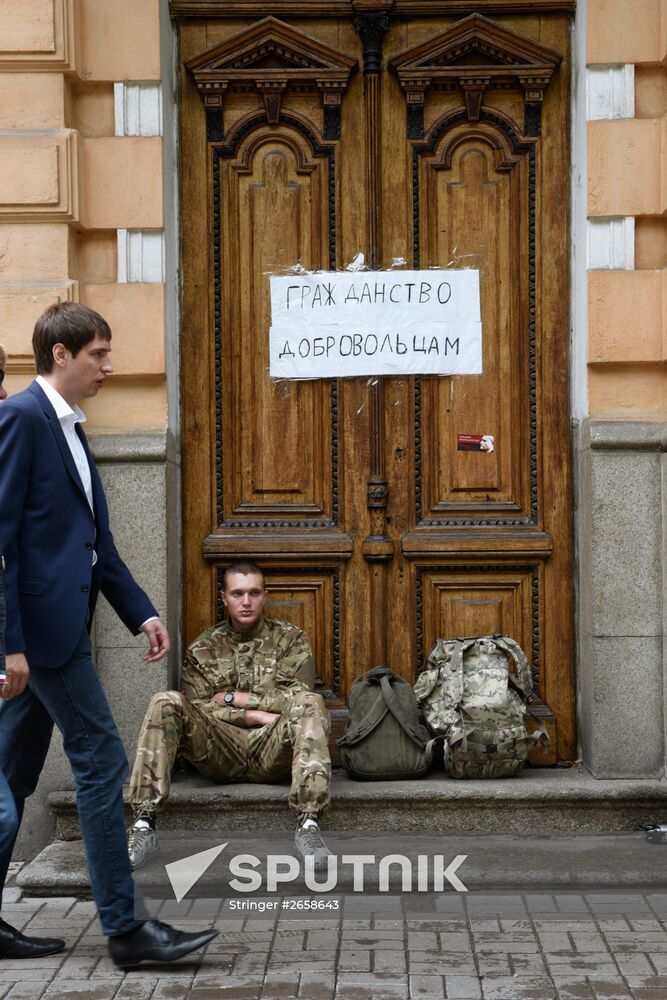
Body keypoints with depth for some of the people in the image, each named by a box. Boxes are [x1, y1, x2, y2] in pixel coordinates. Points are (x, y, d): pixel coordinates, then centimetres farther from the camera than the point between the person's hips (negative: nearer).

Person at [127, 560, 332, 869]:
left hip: (273, 750, -1)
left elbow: (297, 699, -1)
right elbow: (196, 707, 3)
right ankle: (143, 826, -35)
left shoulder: (290, 639, 13)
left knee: (310, 703, -31)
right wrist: (254, 715, -9)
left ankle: (309, 823, -43)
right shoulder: (203, 648, 16)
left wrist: (233, 698, -2)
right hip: (220, 750, 1)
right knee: (166, 702, -24)